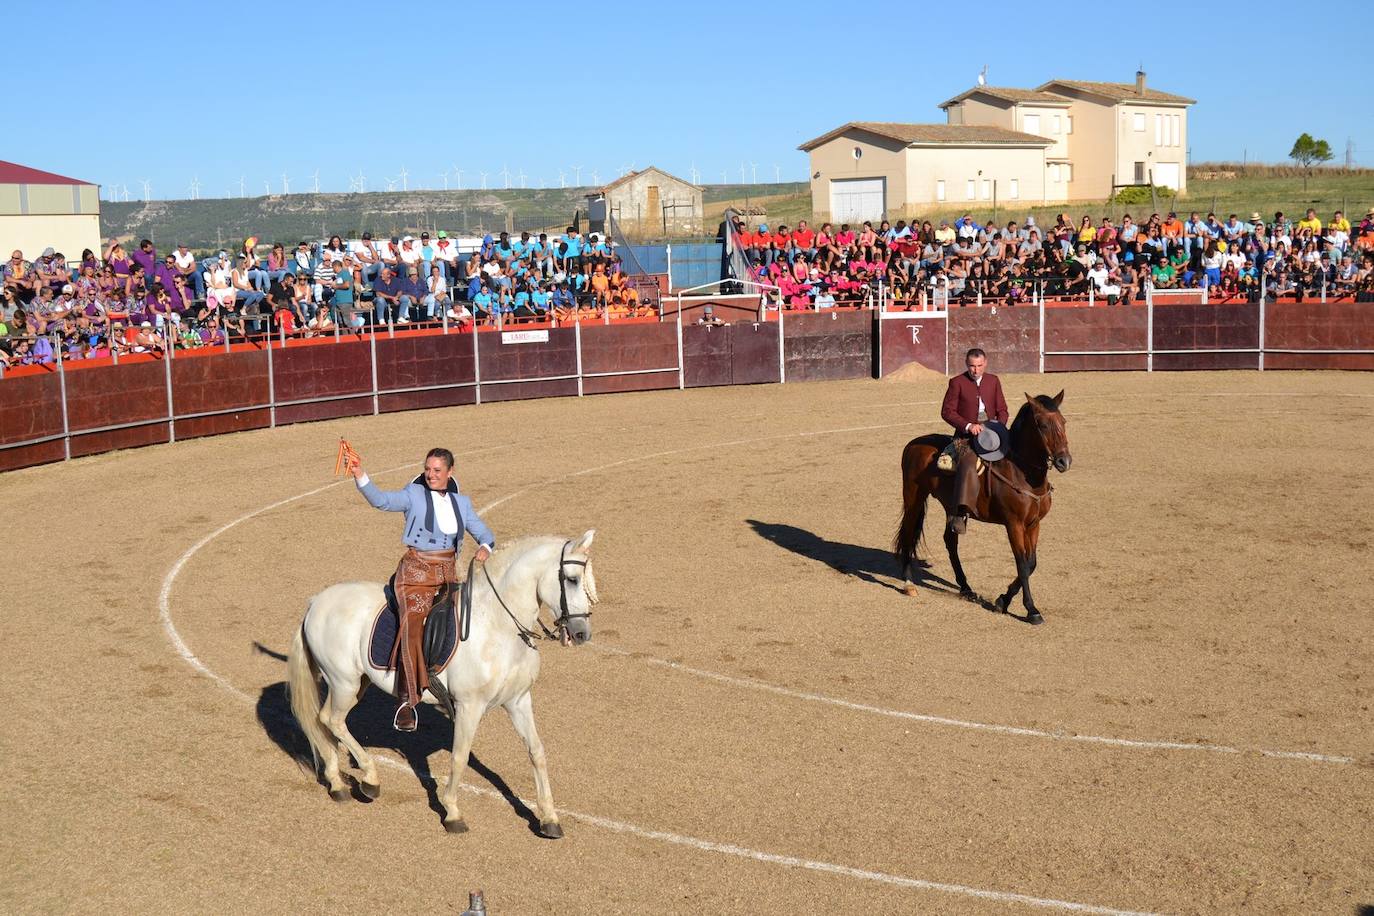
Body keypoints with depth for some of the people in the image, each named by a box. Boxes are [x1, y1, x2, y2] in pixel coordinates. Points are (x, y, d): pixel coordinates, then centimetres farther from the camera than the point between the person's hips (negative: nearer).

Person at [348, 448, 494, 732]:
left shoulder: (462, 502, 12)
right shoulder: (414, 495, 0)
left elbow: (482, 531, 15)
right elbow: (382, 500, -14)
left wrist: (485, 547, -9)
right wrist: (360, 477, -30)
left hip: (448, 572, 5)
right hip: (416, 569, -5)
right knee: (412, 627, -22)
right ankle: (407, 700, -23)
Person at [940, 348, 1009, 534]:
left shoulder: (993, 381, 15)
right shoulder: (957, 383, 2)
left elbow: (1002, 409, 17)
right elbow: (947, 412, -2)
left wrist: (1000, 425, -5)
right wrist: (968, 425, -16)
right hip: (966, 435, -5)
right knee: (968, 466, -29)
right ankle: (960, 514, -38)